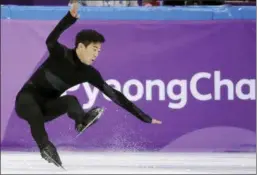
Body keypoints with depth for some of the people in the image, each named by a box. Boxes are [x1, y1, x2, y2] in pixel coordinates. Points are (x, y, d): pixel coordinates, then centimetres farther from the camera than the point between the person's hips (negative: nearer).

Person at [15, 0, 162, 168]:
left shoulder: (89, 73, -5)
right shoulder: (61, 54, -17)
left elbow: (113, 94, -1)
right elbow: (51, 41, -40)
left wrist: (143, 117, -3)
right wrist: (70, 17, -56)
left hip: (47, 107, 5)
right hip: (27, 100, -4)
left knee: (70, 100, -27)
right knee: (35, 114, -40)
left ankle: (82, 121, -49)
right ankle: (46, 147, -49)